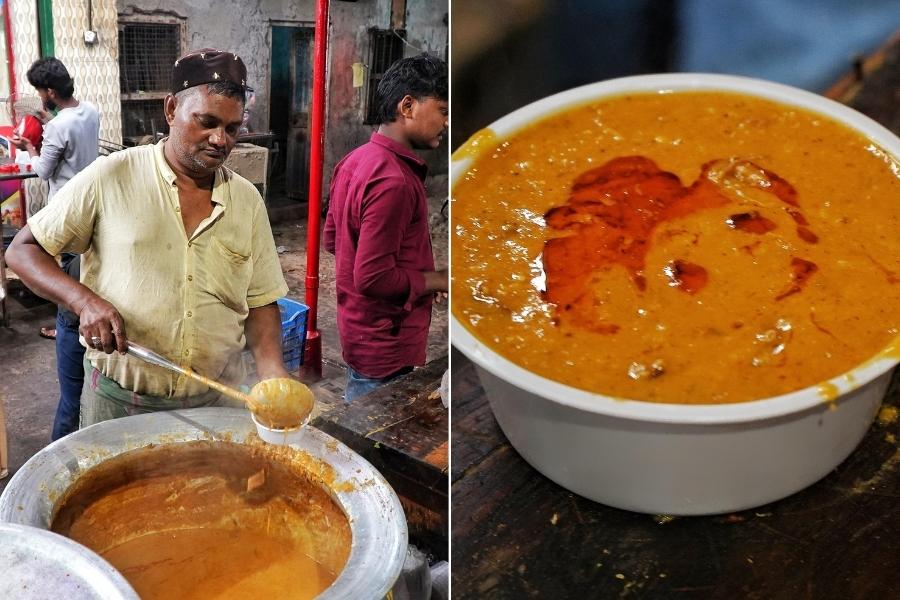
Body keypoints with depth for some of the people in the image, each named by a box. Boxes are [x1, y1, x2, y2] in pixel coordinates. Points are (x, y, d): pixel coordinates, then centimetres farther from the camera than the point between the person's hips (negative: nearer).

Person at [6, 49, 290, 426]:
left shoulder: (248, 201, 0)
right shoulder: (111, 177, -9)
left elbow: (260, 301, 5)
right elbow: (22, 250, -2)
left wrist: (271, 369, -12)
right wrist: (84, 300, -20)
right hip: (118, 402, -2)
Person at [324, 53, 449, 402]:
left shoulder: (356, 160, 4)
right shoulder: (393, 181, -25)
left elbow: (332, 238, 13)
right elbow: (373, 279, -27)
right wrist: (438, 280, -13)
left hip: (359, 330, 10)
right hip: (387, 347, -10)